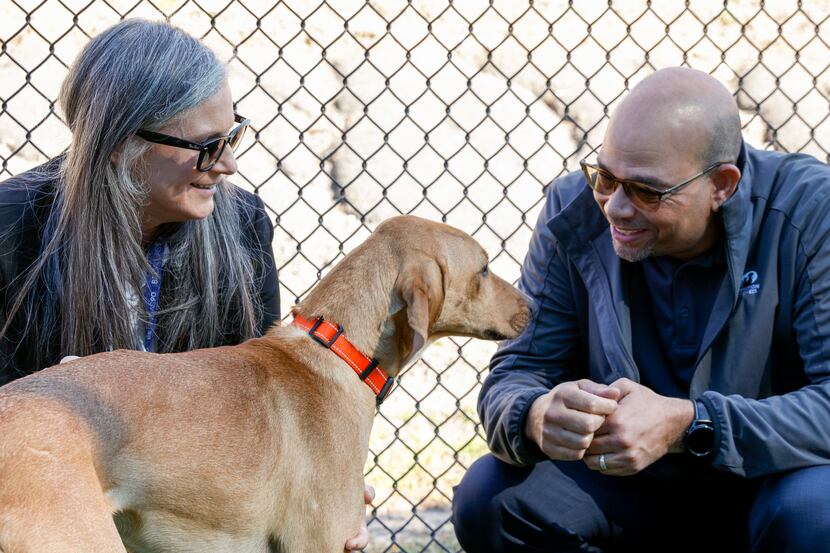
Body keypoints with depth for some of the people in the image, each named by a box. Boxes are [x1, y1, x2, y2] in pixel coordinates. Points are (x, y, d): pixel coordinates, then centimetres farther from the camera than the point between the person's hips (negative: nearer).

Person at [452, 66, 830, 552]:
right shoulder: (575, 212, -7)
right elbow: (515, 372, -7)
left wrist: (686, 425, -37)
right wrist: (538, 416, -33)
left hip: (768, 482, -3)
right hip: (634, 492, 3)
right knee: (491, 500, -21)